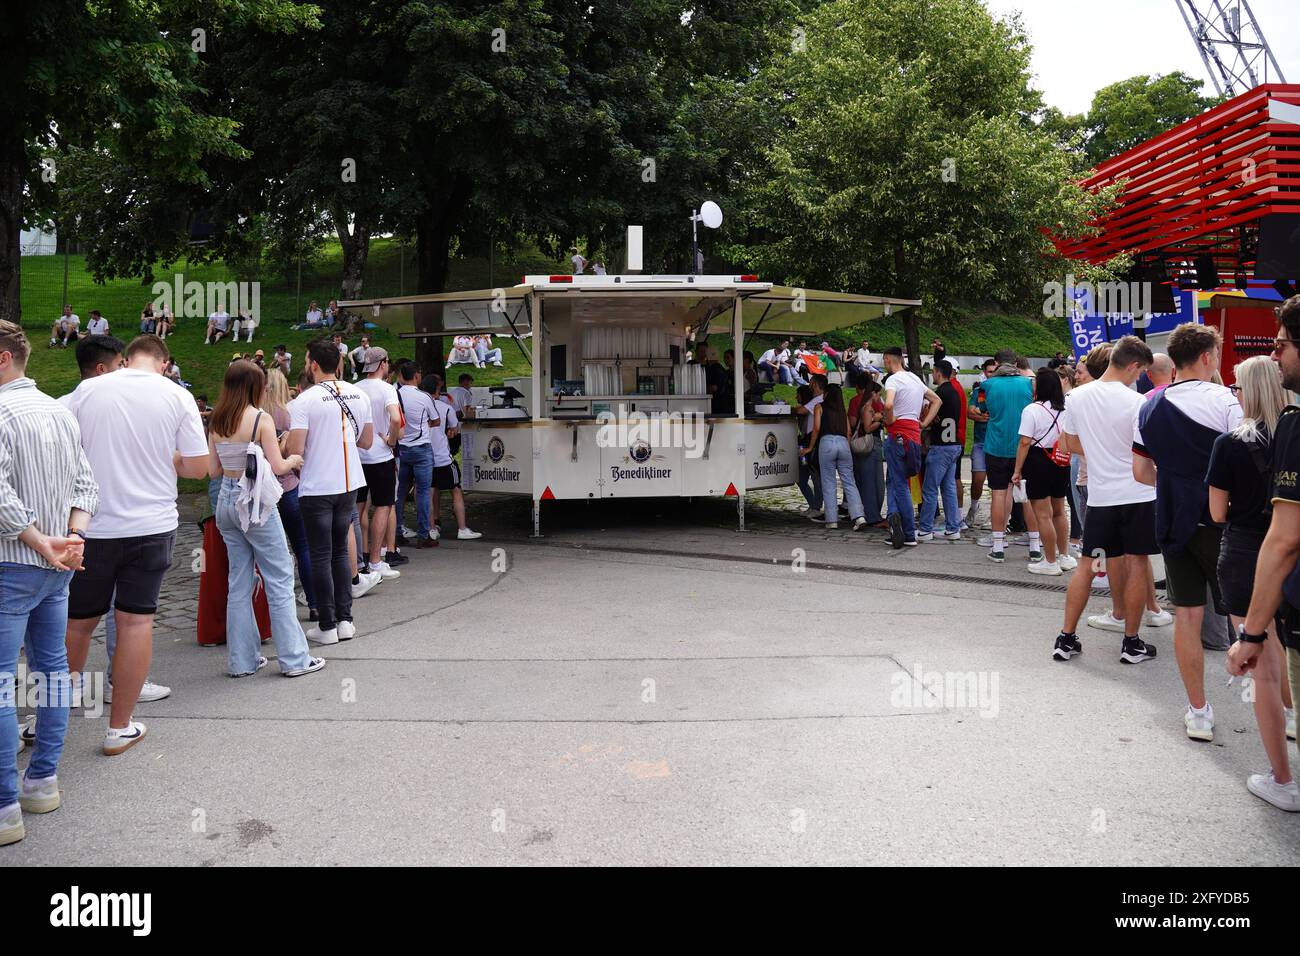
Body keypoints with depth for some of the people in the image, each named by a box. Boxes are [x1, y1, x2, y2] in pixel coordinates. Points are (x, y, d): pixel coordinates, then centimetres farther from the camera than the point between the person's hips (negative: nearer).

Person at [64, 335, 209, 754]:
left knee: (78, 621, 16)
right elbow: (198, 467, -5)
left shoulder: (87, 390, -3)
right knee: (135, 621, 5)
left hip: (92, 525, 1)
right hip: (151, 525, -1)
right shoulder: (177, 397, -5)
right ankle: (120, 728, 12)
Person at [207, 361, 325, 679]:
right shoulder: (261, 418, -12)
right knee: (280, 579, 1)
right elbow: (277, 467, -12)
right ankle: (294, 658, 4)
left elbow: (213, 468, 8)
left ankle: (242, 659, 17)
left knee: (239, 581, 12)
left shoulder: (217, 422, 6)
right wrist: (293, 460, 8)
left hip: (226, 500, 6)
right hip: (255, 503, -6)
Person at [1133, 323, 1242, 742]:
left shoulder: (1149, 407, 7)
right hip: (1219, 520, -5)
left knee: (1186, 614, 8)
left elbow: (1142, 472, 11)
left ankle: (1198, 712, 15)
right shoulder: (1223, 400, -10)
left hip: (1172, 520, 5)